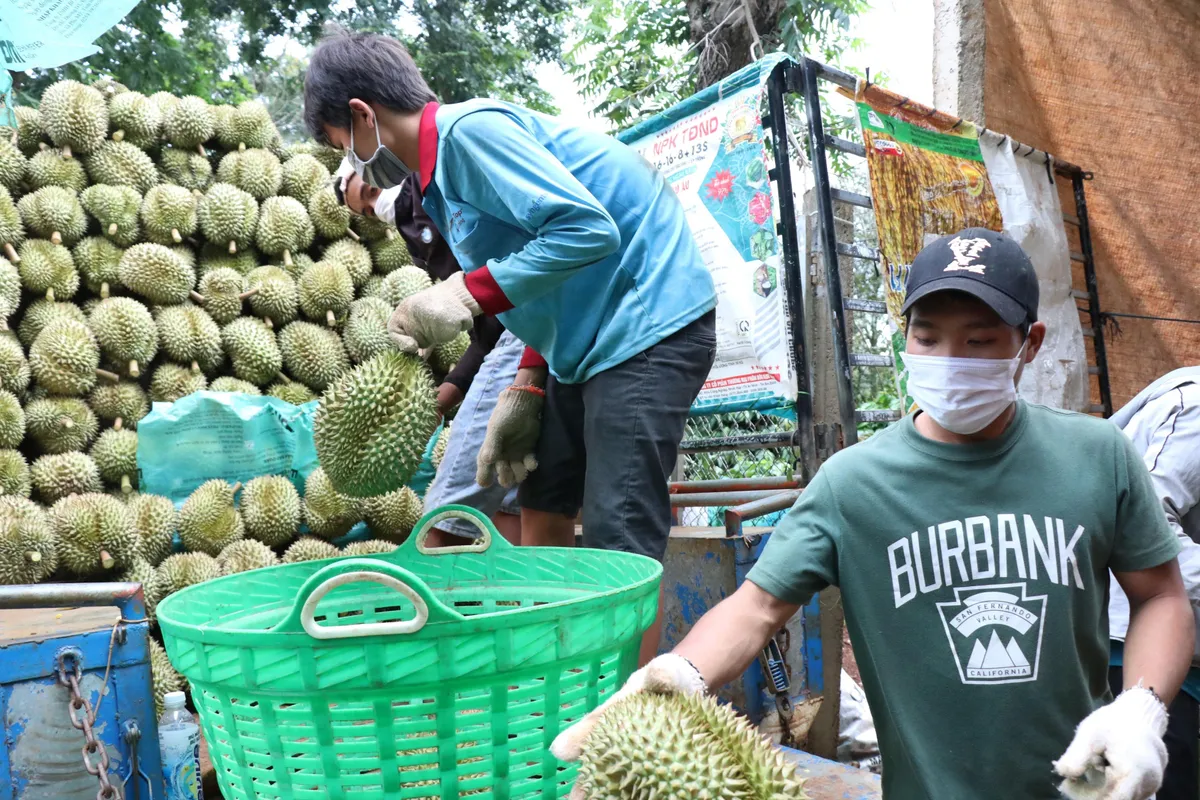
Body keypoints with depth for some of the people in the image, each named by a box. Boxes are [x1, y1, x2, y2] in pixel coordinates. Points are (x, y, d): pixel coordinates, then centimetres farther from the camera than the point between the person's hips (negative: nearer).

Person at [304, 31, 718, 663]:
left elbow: (586, 228, -25)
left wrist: (466, 293, -22)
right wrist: (526, 392, 9)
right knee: (542, 512, 11)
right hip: (586, 338, 10)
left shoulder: (469, 130, -15)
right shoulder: (440, 175, 14)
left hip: (648, 324, -10)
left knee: (616, 541, -12)